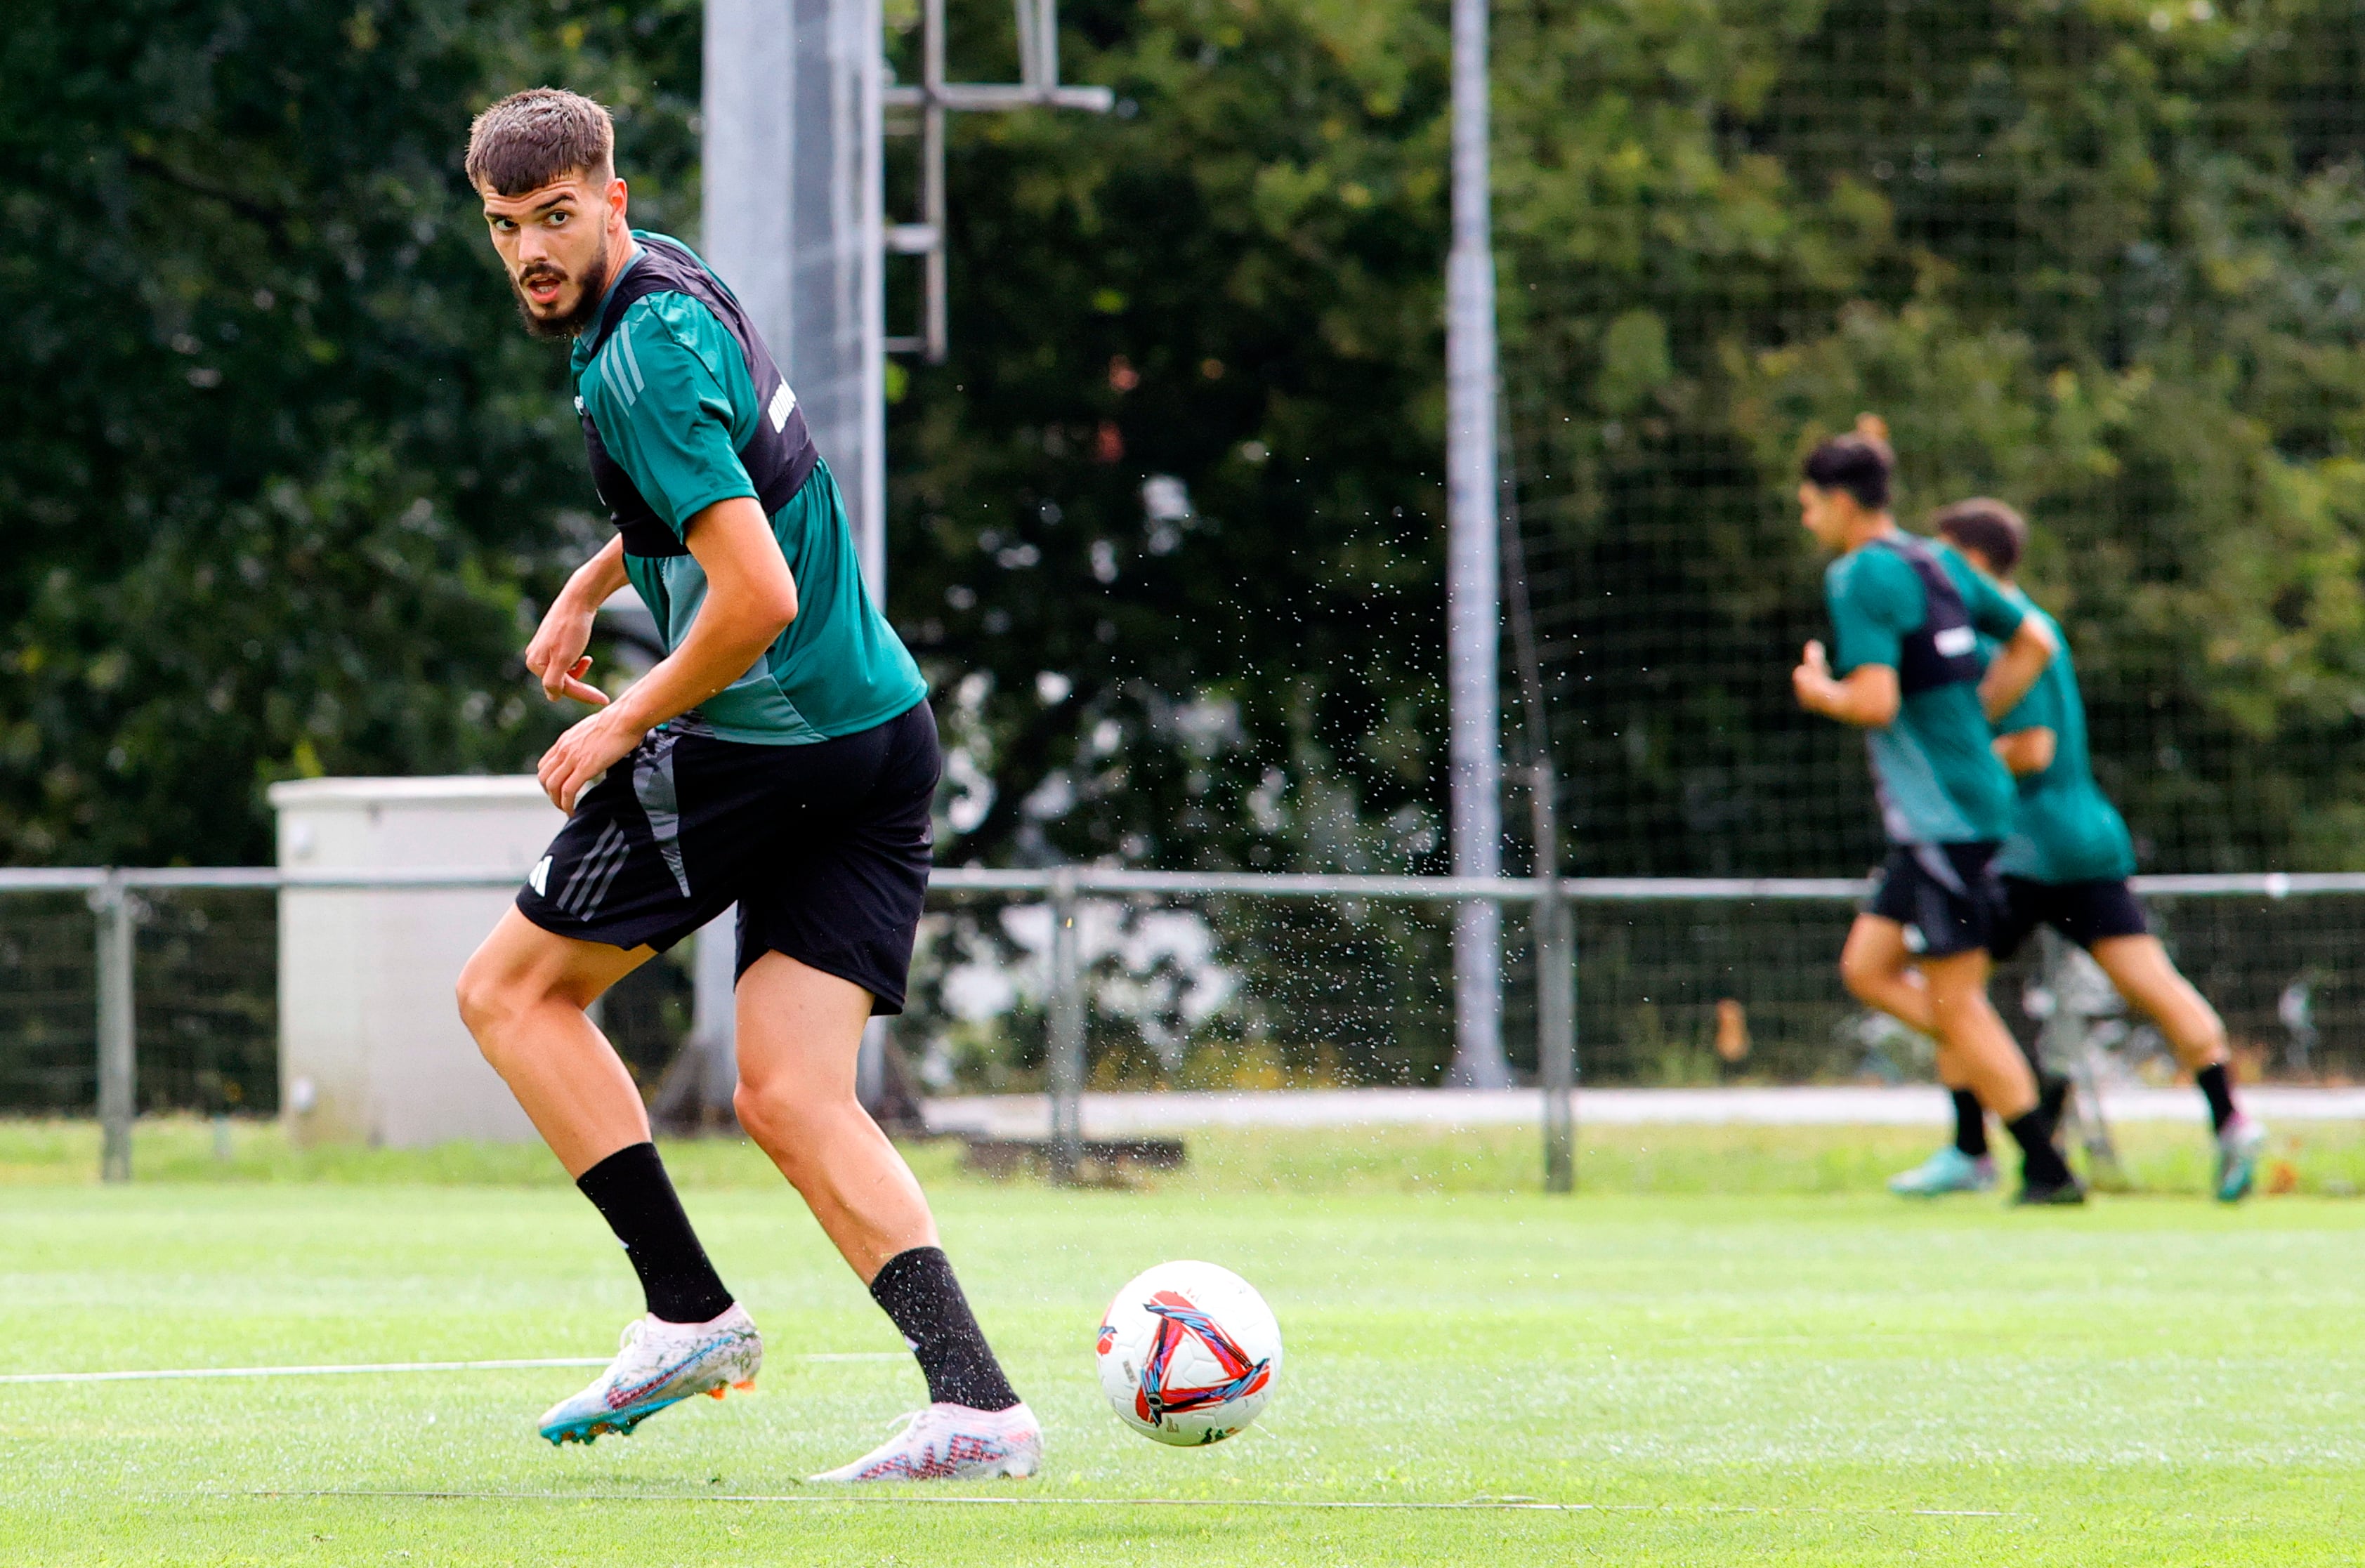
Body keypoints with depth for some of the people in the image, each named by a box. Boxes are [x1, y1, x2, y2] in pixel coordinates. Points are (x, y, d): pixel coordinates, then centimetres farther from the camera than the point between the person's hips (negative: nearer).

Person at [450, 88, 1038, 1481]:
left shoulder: (647, 361, -18)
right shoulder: (672, 281, 13)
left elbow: (757, 596, -24)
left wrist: (624, 724, -11)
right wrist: (590, 587, 29)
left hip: (764, 741, -9)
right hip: (883, 735, 9)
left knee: (513, 992, 8)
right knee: (792, 1100, 1)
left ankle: (690, 1313, 2)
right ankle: (981, 1405, -15)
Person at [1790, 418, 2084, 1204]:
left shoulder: (1859, 577, -13)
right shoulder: (1938, 564, 13)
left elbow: (1875, 701, -23)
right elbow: (2033, 642, 21)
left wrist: (1818, 691, -2)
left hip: (1938, 810, -9)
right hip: (1968, 796, 9)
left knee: (1954, 1002, -4)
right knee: (1868, 968, 14)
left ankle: (2048, 1169, -4)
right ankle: (2010, 1073, 8)